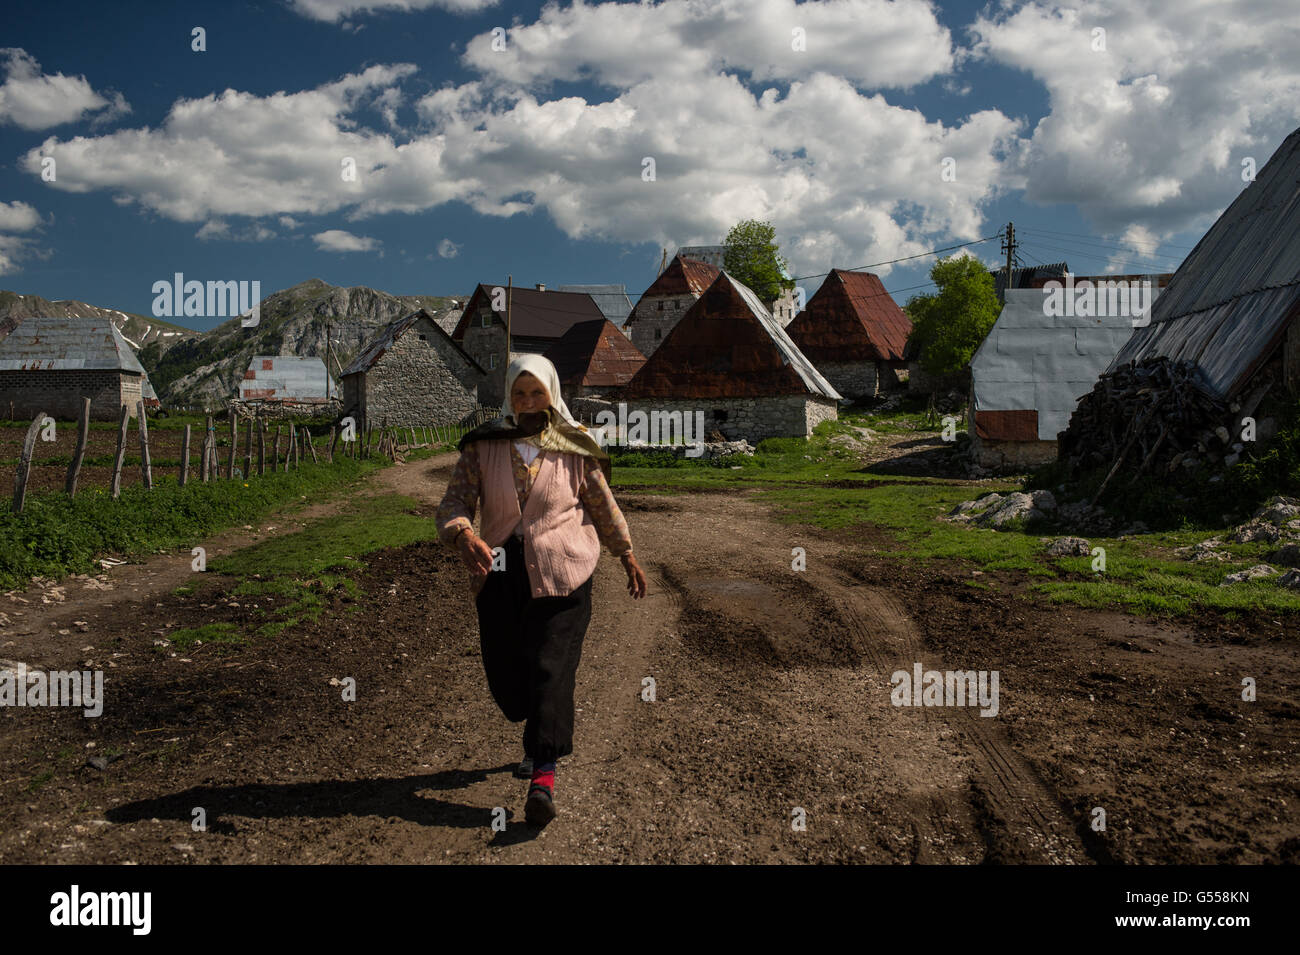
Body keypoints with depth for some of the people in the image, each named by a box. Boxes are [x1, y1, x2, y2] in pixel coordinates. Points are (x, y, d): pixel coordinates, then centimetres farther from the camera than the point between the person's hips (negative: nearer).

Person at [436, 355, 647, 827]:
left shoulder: (574, 449, 0)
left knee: (550, 668, -10)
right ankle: (541, 737, 37)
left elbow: (603, 504, 12)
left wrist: (627, 556, 17)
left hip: (560, 573, -2)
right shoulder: (482, 447, 1)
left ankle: (543, 775, -8)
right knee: (504, 671, 8)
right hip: (500, 573, 3)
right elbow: (453, 502, -6)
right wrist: (464, 535, -28)